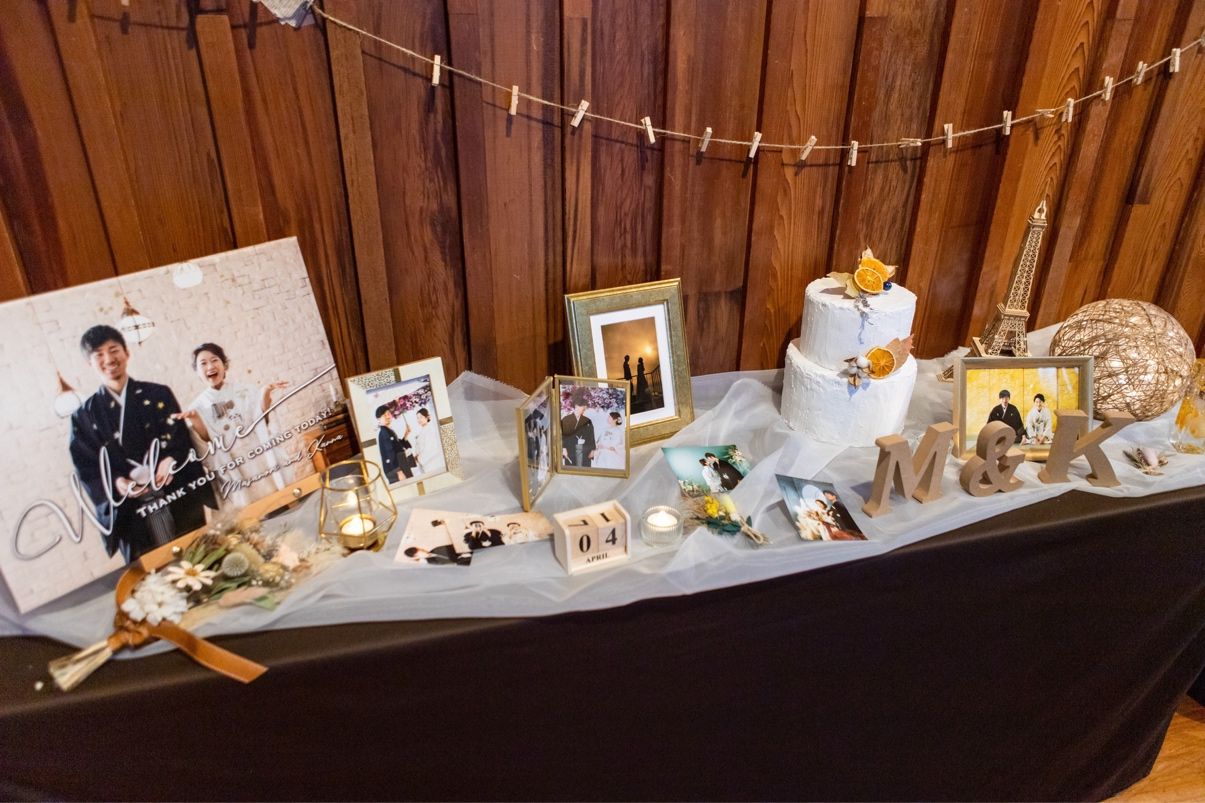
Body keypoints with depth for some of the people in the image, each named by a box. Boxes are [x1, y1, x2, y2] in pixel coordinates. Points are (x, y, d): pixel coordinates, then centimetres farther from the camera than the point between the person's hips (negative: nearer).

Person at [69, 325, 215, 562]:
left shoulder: (159, 395, 9)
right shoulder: (84, 415, 8)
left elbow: (182, 439, 3)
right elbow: (85, 468, 4)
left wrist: (171, 460, -18)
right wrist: (116, 482, -15)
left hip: (181, 502, 0)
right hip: (131, 514, 0)